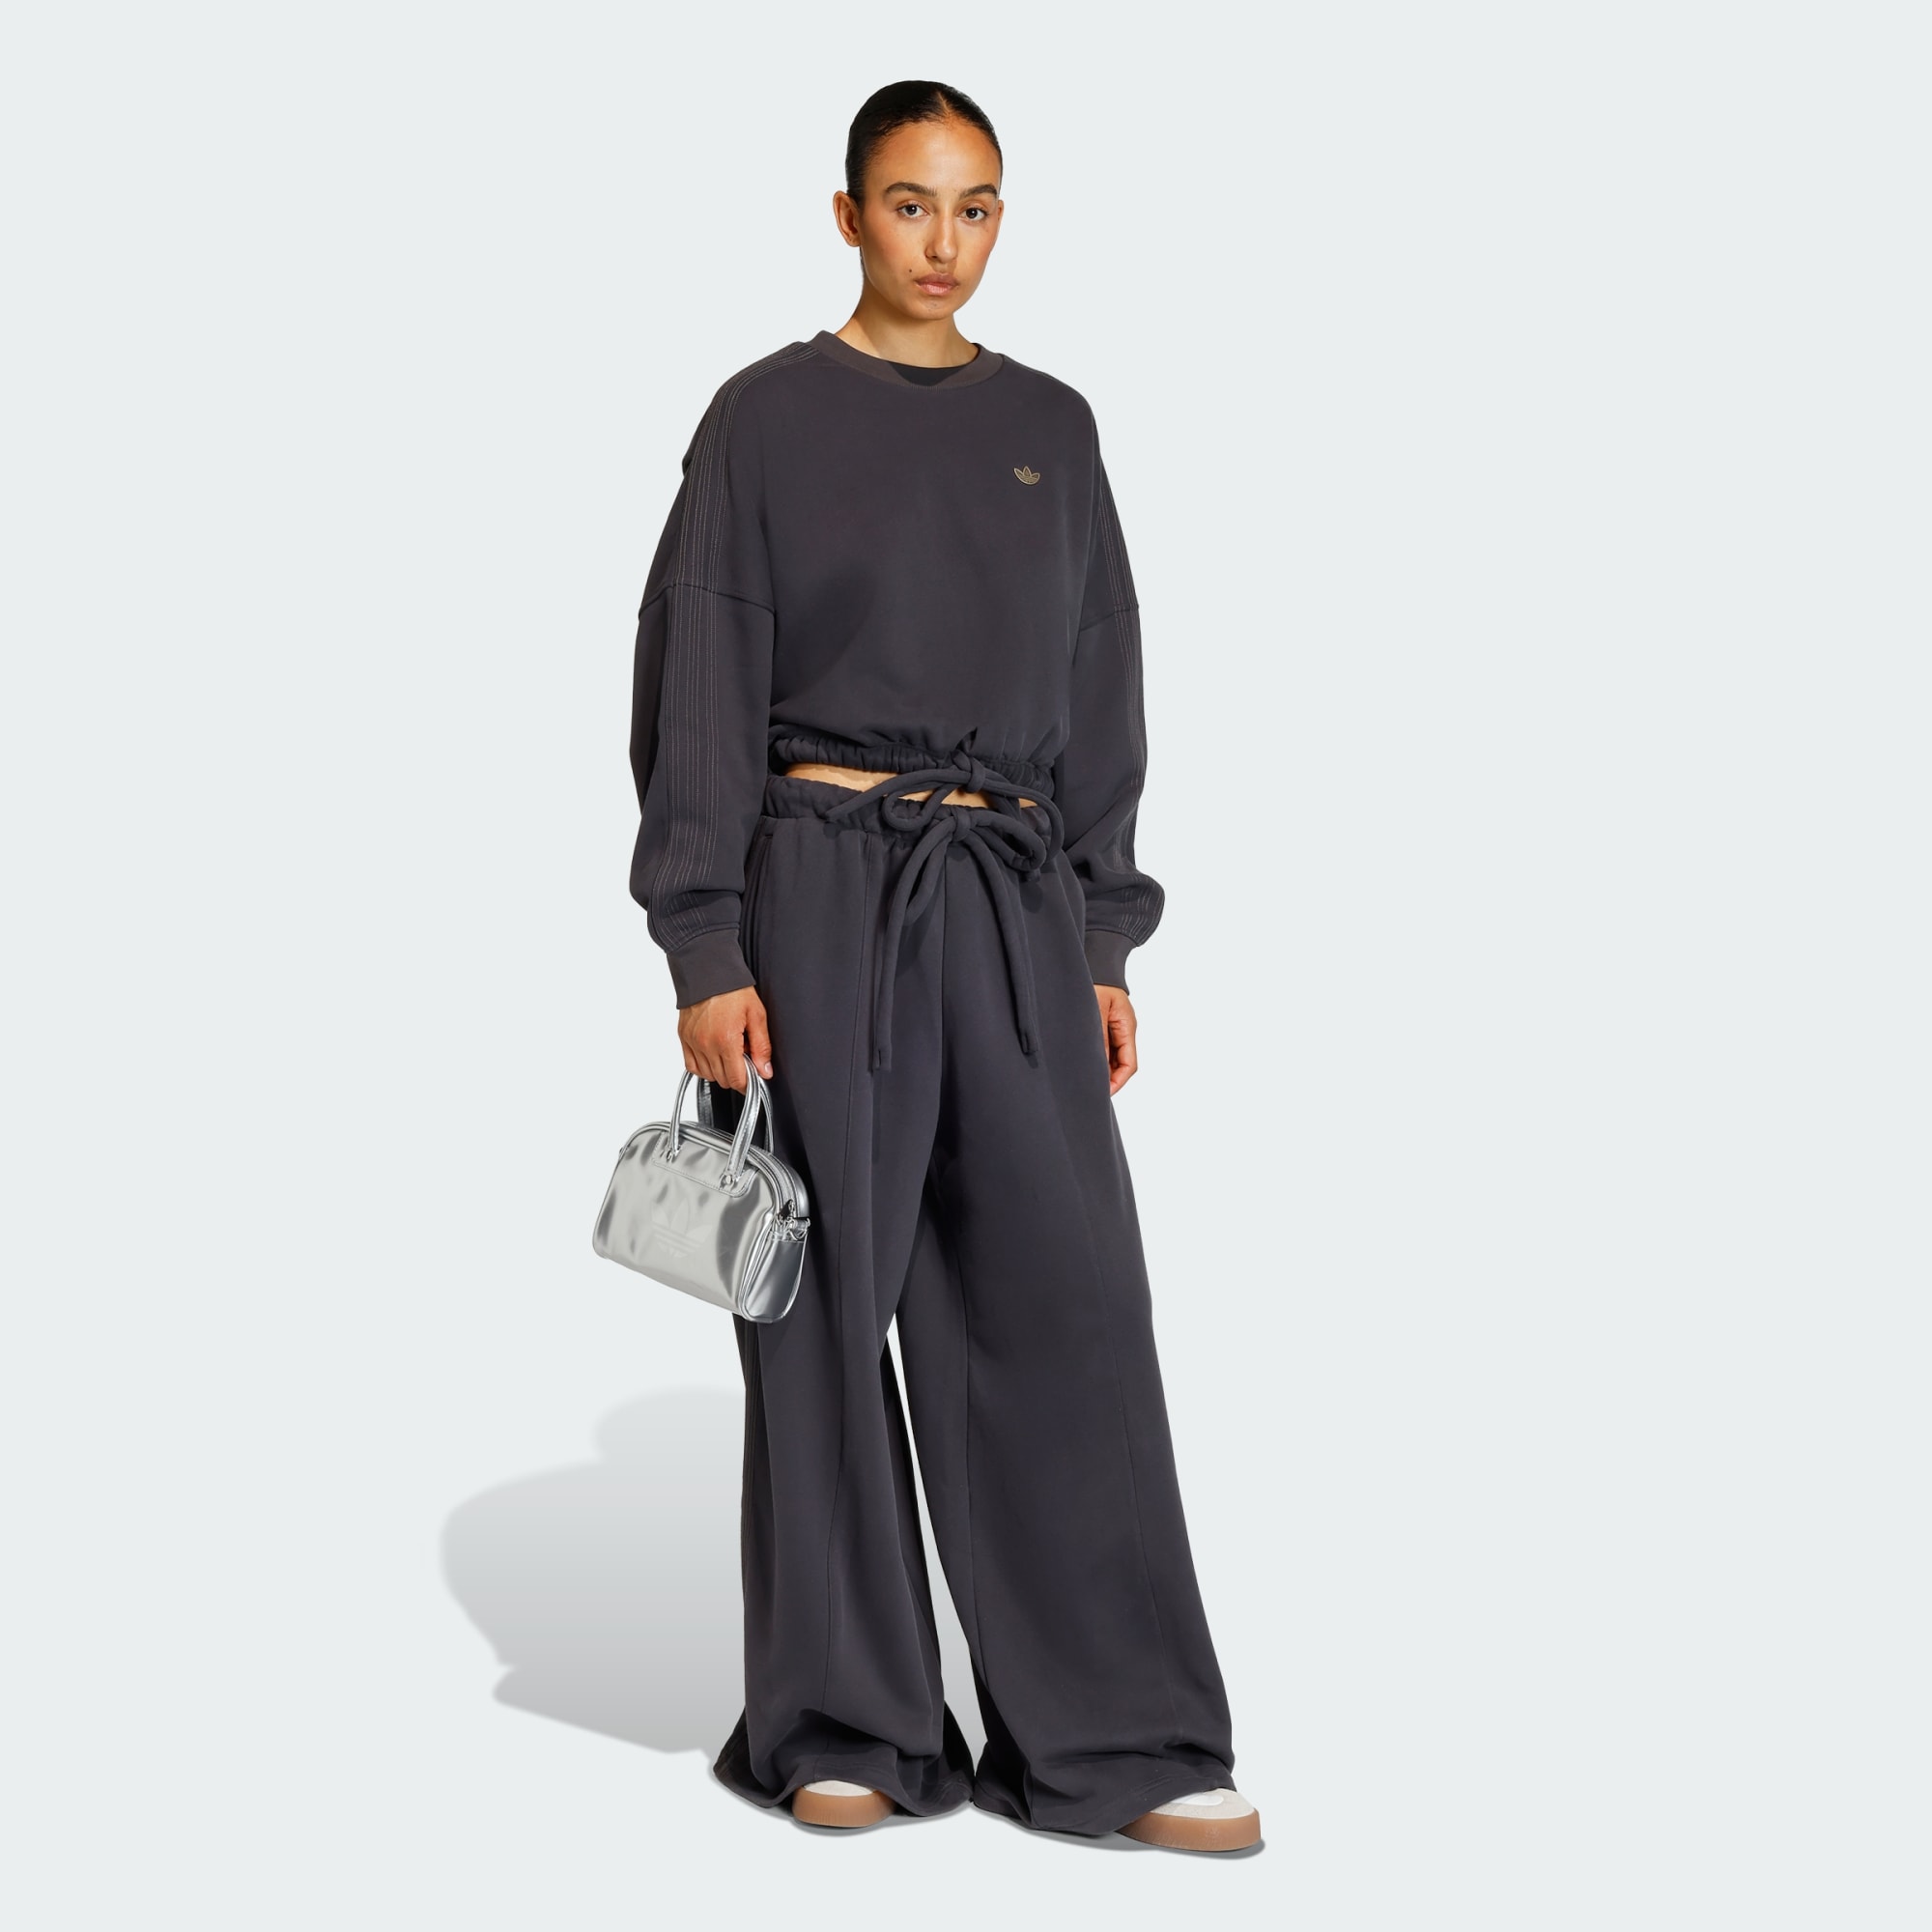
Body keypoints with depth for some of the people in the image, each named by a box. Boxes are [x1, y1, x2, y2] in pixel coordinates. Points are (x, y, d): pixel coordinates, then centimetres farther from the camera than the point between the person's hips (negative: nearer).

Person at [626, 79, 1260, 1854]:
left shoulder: (1051, 426, 12)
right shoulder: (769, 418, 1)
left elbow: (1101, 695, 14)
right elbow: (701, 693, -3)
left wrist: (1104, 943, 8)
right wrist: (705, 955, -10)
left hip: (1012, 906, 3)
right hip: (823, 890, -3)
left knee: (1065, 1297, -1)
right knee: (832, 1304, 2)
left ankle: (1114, 1737, 6)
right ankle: (845, 1724, 15)